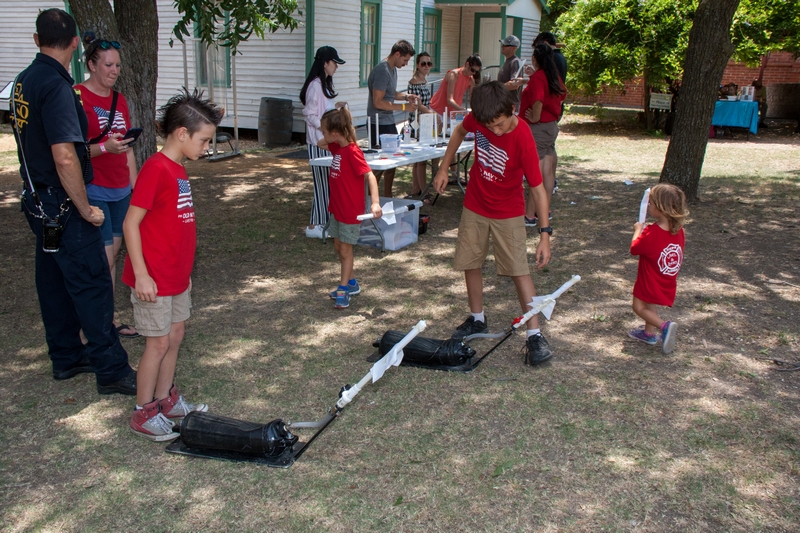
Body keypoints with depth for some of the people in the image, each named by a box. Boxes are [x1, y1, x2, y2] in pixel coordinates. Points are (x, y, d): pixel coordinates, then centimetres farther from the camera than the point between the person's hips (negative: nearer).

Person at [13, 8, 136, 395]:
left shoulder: (25, 81, 9)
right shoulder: (56, 87, -20)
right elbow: (65, 158, -27)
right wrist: (85, 210, -18)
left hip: (38, 201, 10)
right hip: (62, 206, -10)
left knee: (55, 283, 16)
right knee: (92, 286, -4)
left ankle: (66, 357, 29)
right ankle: (112, 371, 2)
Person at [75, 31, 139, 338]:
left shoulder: (119, 100, 13)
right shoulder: (77, 97, -10)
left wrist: (134, 186, 18)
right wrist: (103, 147, -28)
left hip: (120, 191, 7)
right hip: (93, 192, -7)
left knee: (113, 254, 10)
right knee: (103, 261, -7)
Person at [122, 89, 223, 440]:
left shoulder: (178, 170, 10)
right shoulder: (155, 169, -18)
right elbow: (131, 223, -19)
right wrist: (141, 274, -20)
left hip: (176, 276, 9)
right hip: (154, 278, -9)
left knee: (175, 336, 16)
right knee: (159, 342, 0)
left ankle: (165, 400, 30)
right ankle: (143, 413, 15)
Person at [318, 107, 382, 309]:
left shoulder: (352, 152, -23)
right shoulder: (338, 147, 3)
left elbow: (370, 176, -31)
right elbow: (320, 144, 23)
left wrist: (375, 202, -43)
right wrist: (329, 137, 3)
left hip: (351, 210, -9)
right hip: (337, 208, 9)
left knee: (345, 250, 1)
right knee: (338, 247, 17)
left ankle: (343, 290, 13)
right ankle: (352, 283, 31)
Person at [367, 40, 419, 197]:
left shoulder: (393, 69, 12)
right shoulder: (382, 71, -18)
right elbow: (378, 102, -23)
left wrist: (406, 96, 6)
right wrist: (404, 107, -20)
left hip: (389, 122, 10)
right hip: (379, 124, -10)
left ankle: (387, 196, 24)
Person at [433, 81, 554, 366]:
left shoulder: (522, 139, -28)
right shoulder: (477, 119, -16)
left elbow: (538, 189, -24)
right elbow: (460, 131, 10)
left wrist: (545, 234, -27)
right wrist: (444, 169, 8)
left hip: (508, 213, -4)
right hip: (474, 206, 5)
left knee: (519, 270, -6)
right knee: (470, 264, 10)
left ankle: (534, 335, -1)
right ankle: (477, 319, 30)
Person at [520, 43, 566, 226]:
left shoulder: (537, 77, -16)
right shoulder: (554, 76, 10)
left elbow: (538, 100, -30)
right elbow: (561, 96, 22)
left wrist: (535, 118, -18)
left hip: (538, 128, -9)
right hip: (552, 126, 9)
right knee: (547, 171, 13)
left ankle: (530, 215, -1)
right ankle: (544, 211, 22)